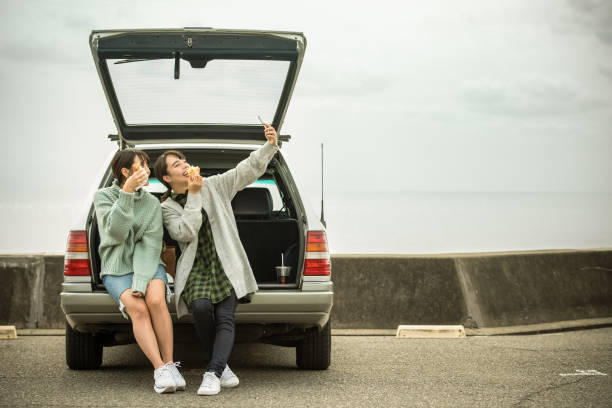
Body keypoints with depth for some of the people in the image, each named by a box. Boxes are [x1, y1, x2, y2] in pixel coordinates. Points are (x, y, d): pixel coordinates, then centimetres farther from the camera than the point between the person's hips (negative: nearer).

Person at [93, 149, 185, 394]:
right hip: (117, 268, -1)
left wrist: (141, 281, -20)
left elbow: (150, 245, -6)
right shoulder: (103, 197, 2)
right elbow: (116, 232, -14)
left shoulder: (152, 203, 6)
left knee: (156, 300, -30)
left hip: (148, 265, 1)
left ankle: (170, 365, -26)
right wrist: (126, 194, -21)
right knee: (137, 308, -29)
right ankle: (160, 370, -32)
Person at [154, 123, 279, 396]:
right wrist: (193, 196, -8)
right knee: (201, 307, -30)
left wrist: (270, 146, -13)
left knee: (225, 318, -22)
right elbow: (186, 232, -10)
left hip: (226, 266, 1)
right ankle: (222, 367, -13)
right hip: (196, 268, -1)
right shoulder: (167, 208, 8)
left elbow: (248, 169, 3)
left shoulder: (214, 186, 10)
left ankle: (212, 374, -31)